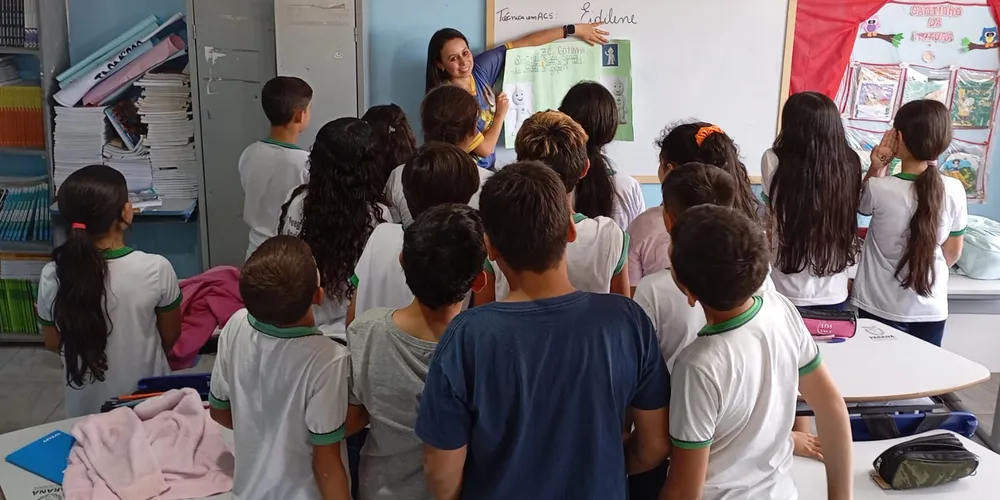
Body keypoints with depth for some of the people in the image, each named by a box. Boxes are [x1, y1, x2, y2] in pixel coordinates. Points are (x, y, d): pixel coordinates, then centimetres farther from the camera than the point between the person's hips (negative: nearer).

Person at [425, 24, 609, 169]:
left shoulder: (480, 67, -8)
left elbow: (525, 43, -2)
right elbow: (484, 149, -19)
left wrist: (573, 30, 0)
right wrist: (501, 113, -6)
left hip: (486, 168, 6)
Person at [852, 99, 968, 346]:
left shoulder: (879, 188, -19)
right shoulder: (954, 190, -10)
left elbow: (863, 203, 7)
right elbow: (953, 253, 3)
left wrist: (876, 169, -5)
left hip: (879, 308, -2)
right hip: (931, 310, 3)